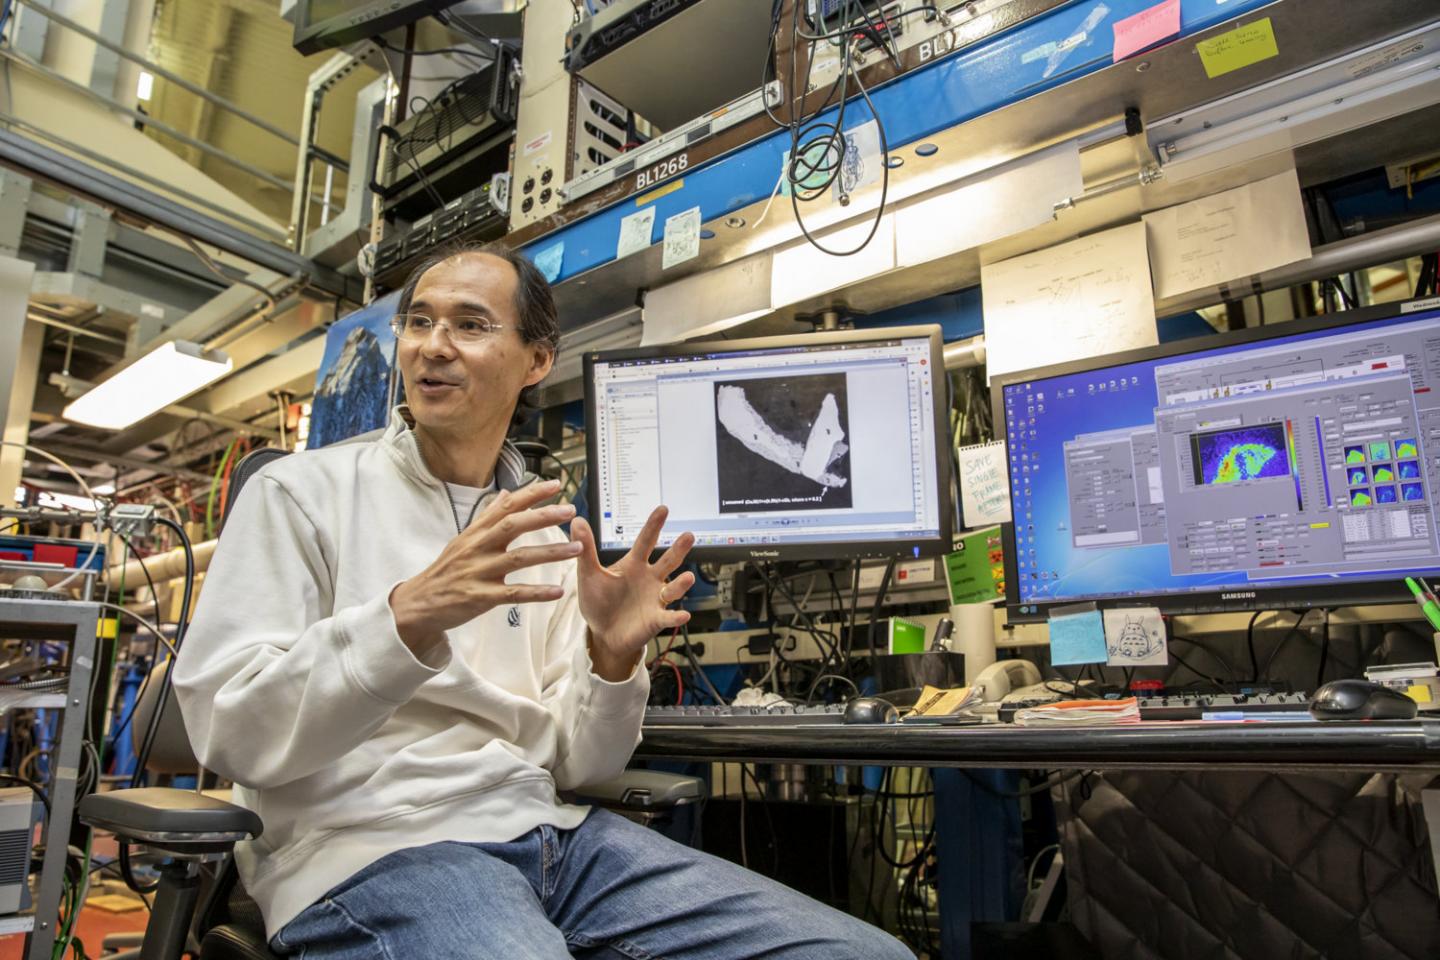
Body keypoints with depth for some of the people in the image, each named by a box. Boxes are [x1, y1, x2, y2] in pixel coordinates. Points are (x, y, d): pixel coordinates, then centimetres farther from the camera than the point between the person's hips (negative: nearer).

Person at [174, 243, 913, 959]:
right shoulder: (302, 491, -1)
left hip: (547, 831, 4)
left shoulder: (541, 536, 10)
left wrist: (611, 660, -13)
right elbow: (229, 732, -12)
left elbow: (572, 765, 7)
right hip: (371, 849, -3)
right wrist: (407, 617, -28)